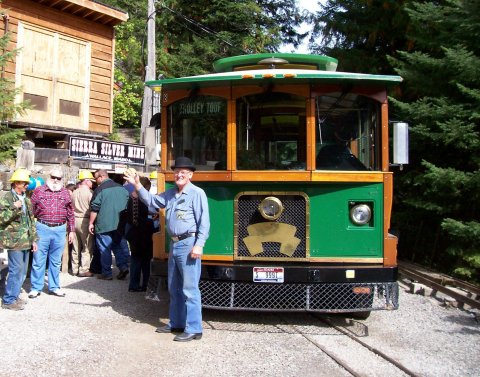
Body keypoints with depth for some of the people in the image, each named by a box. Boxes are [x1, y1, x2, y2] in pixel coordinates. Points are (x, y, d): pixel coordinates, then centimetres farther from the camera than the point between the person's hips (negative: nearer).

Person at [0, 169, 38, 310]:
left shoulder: (26, 200, 16)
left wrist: (33, 239, 16)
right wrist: (14, 208, -24)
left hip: (26, 242, 7)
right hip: (14, 241, -7)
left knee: (22, 272, 13)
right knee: (16, 271, -7)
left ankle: (14, 296, 26)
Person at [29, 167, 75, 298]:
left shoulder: (65, 193, 7)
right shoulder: (38, 191, 1)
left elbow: (70, 213, 10)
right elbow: (31, 211, 2)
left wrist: (72, 230, 9)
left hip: (60, 230, 2)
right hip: (42, 229, -2)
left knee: (56, 261, 12)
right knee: (38, 260, 3)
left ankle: (54, 286, 23)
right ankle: (36, 287, 16)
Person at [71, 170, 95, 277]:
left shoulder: (74, 193, 9)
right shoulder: (89, 192, -9)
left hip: (74, 220, 6)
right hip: (85, 221, -6)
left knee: (76, 247, 12)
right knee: (87, 247, 1)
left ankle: (75, 269, 19)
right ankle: (84, 270, 0)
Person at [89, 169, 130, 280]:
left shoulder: (100, 189, -10)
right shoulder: (121, 188, 7)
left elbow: (94, 208, -11)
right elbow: (128, 205, 13)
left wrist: (91, 223, -3)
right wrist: (122, 219, 23)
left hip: (104, 225, -5)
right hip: (120, 224, 5)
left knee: (104, 249, 3)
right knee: (119, 246, 14)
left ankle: (106, 273, 8)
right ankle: (123, 266, 0)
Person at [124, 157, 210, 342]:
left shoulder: (197, 193, -10)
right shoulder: (170, 193, 14)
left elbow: (204, 222, -14)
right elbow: (152, 201, 23)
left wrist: (199, 245, -20)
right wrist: (138, 186, 14)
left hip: (189, 244, -9)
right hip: (174, 244, 9)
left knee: (190, 288, -6)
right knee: (174, 288, 17)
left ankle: (194, 329, 1)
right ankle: (176, 323, 31)